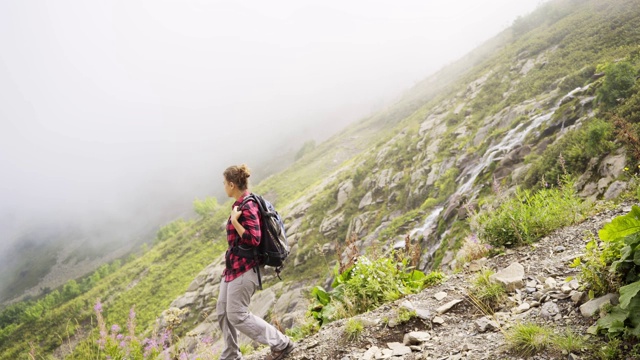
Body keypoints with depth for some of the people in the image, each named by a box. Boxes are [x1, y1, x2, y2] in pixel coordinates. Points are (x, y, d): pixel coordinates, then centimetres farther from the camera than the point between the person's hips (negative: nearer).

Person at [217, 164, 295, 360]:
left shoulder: (247, 207, -20)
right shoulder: (242, 204, 9)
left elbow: (253, 239, -24)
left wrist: (234, 221, -24)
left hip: (243, 268, -10)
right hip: (234, 266, 10)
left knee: (237, 315, -3)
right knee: (223, 311, 15)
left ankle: (281, 344, 6)